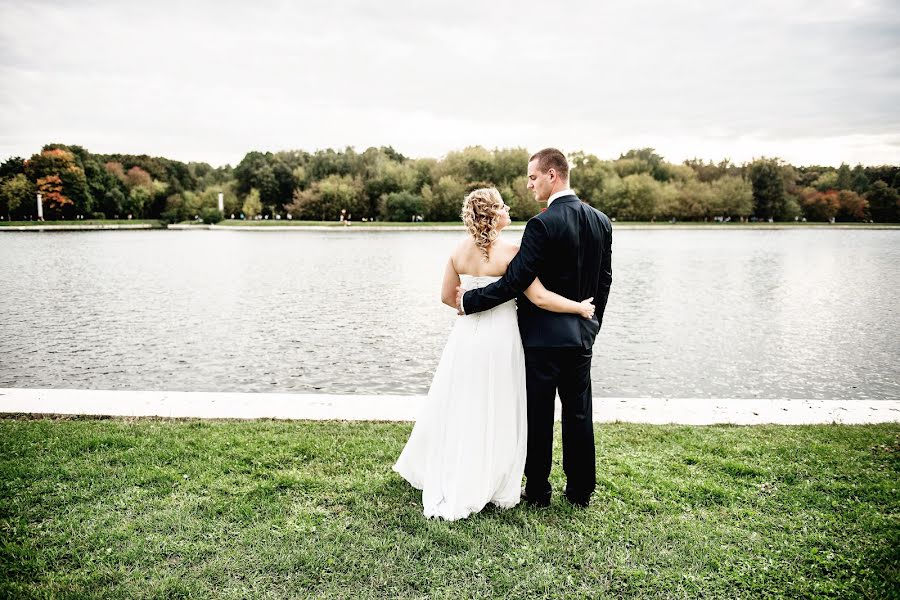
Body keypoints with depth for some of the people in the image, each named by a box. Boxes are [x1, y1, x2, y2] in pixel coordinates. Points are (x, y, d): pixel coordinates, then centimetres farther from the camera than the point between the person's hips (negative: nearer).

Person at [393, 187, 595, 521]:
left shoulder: (459, 250, 2)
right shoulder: (509, 252, -15)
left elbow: (447, 296, 11)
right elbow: (540, 298, -18)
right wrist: (580, 307, -5)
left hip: (466, 335, 5)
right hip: (499, 338, -5)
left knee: (459, 409, 19)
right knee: (496, 415, 9)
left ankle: (446, 482, 36)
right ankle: (494, 488, 25)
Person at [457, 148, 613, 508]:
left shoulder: (543, 225, -18)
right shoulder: (601, 222, 4)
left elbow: (514, 282, -19)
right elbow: (604, 281, 10)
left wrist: (468, 300, -7)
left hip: (542, 336, -6)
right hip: (581, 335, 6)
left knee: (539, 416, 7)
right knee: (579, 414, 14)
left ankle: (537, 491, 21)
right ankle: (581, 491, 26)